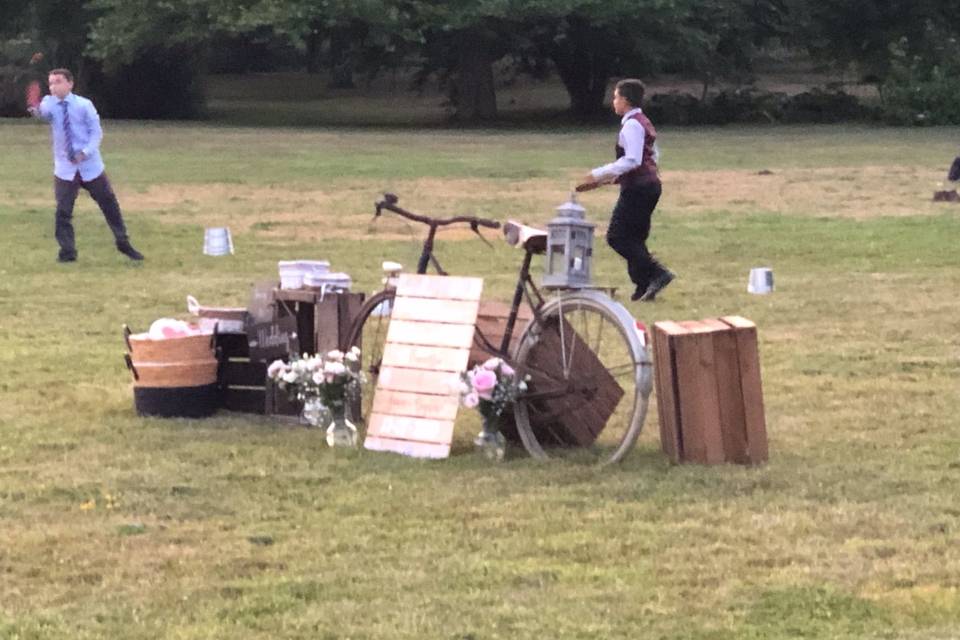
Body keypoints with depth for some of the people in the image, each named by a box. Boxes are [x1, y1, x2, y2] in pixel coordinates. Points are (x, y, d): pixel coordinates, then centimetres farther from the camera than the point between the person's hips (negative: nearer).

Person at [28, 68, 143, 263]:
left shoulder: (84, 105, -7)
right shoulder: (49, 103, -4)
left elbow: (96, 132, -6)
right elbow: (44, 113, -27)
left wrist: (85, 152, -21)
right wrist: (36, 111, -51)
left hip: (90, 166, 0)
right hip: (64, 168, 0)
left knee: (109, 204, 8)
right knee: (63, 211, -3)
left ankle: (123, 243, 23)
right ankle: (67, 251, 9)